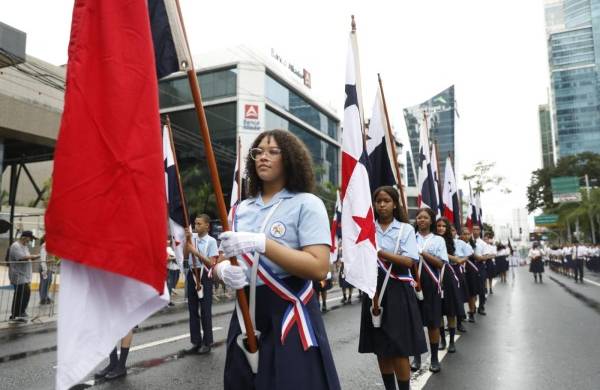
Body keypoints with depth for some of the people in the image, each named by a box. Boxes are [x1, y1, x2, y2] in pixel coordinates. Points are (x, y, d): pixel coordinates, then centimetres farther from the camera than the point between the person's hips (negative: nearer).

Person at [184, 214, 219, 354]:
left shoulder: (211, 241, -7)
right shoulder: (192, 237, 5)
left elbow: (211, 263, -12)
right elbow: (185, 256, -2)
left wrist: (196, 252, -18)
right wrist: (187, 240, -11)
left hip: (204, 276, -5)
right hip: (192, 274, 5)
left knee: (205, 311, 2)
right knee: (192, 310, 10)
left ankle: (207, 342, 14)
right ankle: (196, 342, 21)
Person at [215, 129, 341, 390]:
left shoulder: (306, 204, -7)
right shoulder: (240, 210, 10)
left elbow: (319, 268, -18)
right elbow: (219, 261, 12)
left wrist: (262, 243, -25)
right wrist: (223, 270, -12)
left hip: (290, 315, -5)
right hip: (246, 315, 5)